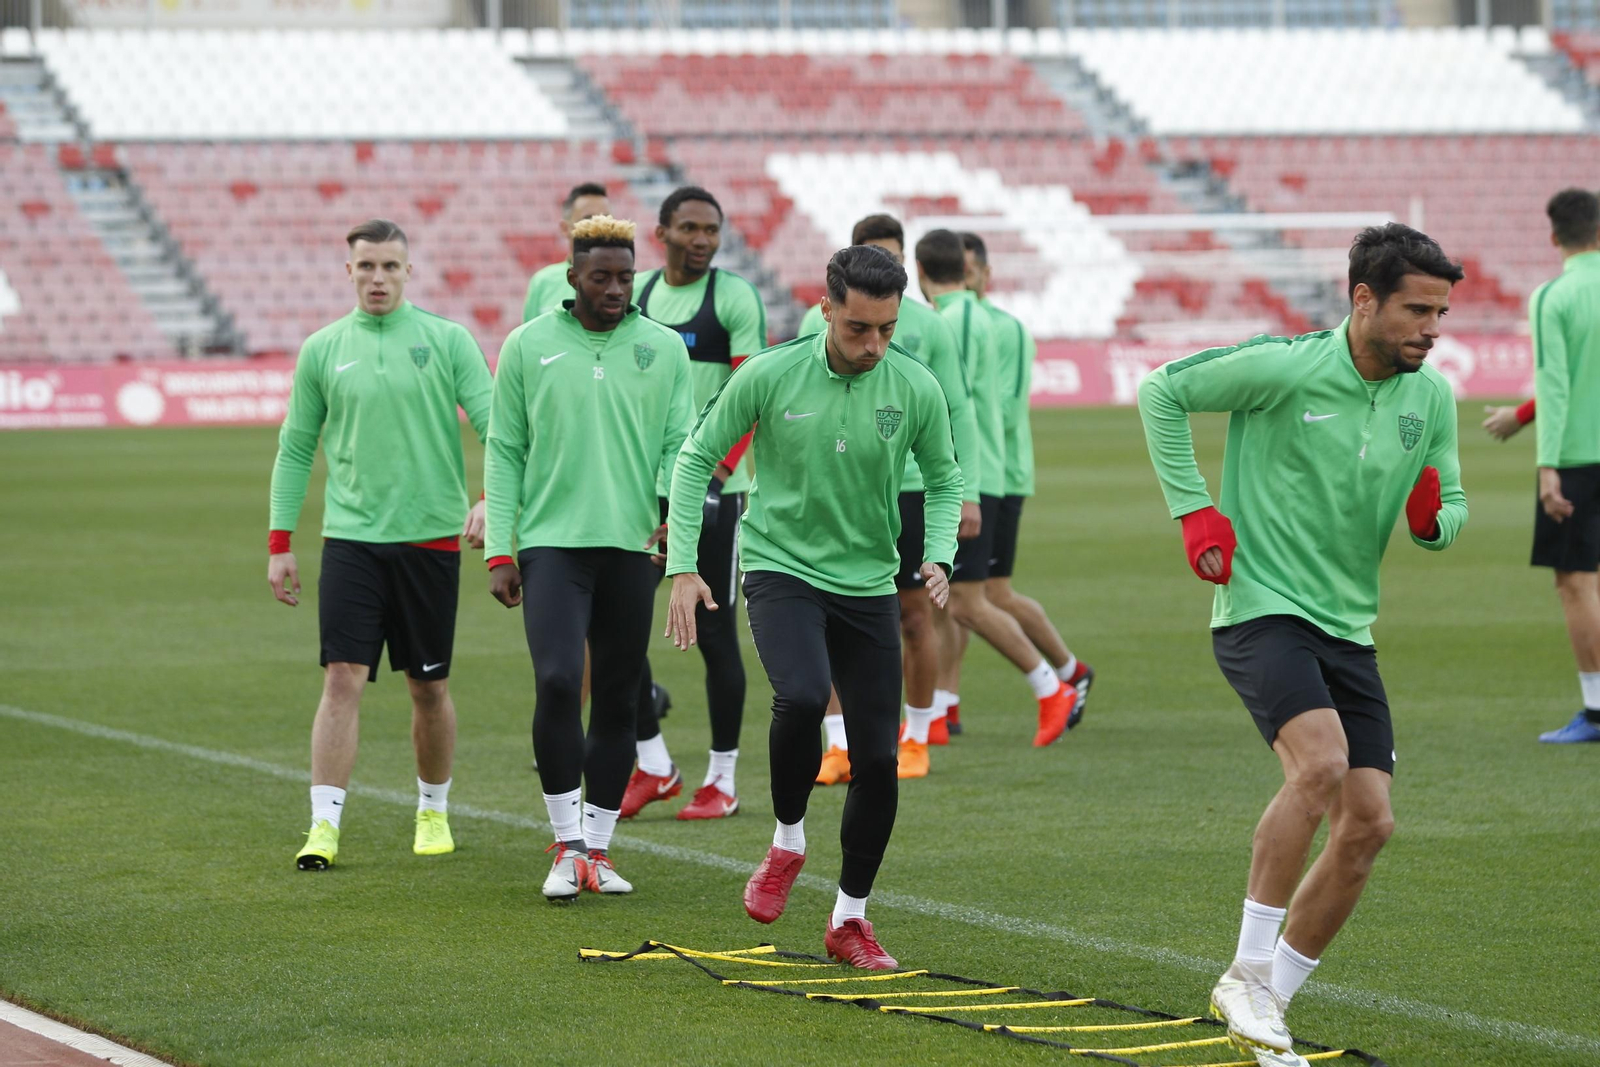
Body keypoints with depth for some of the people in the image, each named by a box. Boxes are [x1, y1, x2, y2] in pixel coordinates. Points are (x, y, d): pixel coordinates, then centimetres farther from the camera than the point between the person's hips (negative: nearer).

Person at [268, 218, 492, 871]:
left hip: (431, 536, 0)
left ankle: (434, 812, 26)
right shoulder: (322, 350, 6)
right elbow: (296, 448, 11)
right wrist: (279, 543, 8)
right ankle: (324, 825, -11)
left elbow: (494, 425, -4)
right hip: (351, 538, 0)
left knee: (429, 687, 8)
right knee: (343, 678, -10)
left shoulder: (448, 341, 0)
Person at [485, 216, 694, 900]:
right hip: (551, 542, -2)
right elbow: (503, 452, 6)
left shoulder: (664, 350, 8)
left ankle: (597, 849, 16)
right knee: (556, 682, -17)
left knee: (617, 701, 5)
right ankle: (566, 844, -5)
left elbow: (681, 444, 7)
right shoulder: (528, 347, 5)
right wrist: (499, 551, -1)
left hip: (633, 547, 2)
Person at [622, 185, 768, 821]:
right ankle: (653, 766, 13)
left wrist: (719, 465, -24)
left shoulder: (735, 298, -6)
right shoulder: (636, 295, 10)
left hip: (713, 484, -5)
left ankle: (722, 780, 10)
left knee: (715, 631, 0)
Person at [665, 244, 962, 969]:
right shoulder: (770, 375, -12)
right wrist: (682, 567, -6)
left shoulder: (916, 389, -6)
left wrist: (937, 557, -7)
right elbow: (697, 458, 0)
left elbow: (943, 479, 10)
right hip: (781, 568, -3)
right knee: (802, 696, -31)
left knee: (878, 760, 0)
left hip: (869, 585, 3)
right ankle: (787, 842, -4)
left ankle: (850, 919, 19)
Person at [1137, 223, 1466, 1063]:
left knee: (1368, 823, 0)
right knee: (1321, 763, -29)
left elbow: (1451, 512, 16)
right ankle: (1247, 973, -18)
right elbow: (1161, 391, -4)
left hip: (1347, 630, 7)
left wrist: (1432, 517, -8)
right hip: (1260, 609, -7)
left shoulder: (1433, 397, 4)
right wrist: (1194, 509, -8)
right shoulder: (1284, 369, -13)